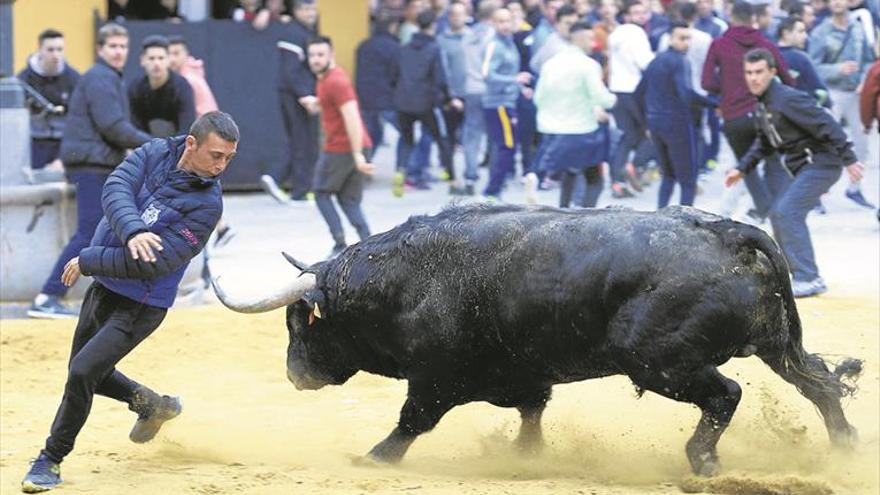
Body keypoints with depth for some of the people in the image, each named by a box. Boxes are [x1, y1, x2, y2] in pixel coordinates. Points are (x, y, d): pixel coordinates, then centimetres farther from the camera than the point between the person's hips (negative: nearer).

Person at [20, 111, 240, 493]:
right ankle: (151, 405, 43)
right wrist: (132, 232, -42)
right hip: (102, 288, 6)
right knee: (84, 371, 20)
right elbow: (115, 190, -22)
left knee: (82, 373, -17)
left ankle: (51, 460, 1)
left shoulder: (207, 204, -19)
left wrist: (86, 262, -18)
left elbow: (150, 263, -24)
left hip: (139, 305, -6)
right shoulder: (156, 153, -5)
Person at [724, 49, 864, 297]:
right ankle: (795, 273, 24)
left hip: (821, 163, -10)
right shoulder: (762, 104, 10)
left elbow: (827, 126, -23)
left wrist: (849, 160, -24)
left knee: (788, 212, -19)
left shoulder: (788, 100, -20)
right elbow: (764, 143, 24)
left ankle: (808, 279, -19)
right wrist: (742, 169, 15)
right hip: (802, 167, 10)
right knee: (779, 214, 13)